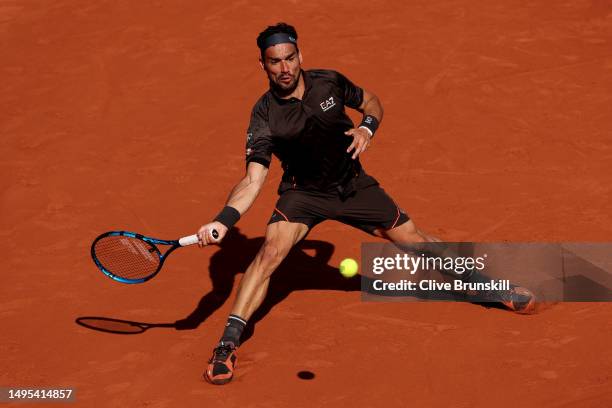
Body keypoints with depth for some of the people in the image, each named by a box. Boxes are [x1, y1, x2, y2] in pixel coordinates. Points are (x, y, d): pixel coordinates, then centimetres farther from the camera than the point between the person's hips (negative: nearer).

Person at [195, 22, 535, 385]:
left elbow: (371, 101, 7)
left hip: (354, 186, 3)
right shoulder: (265, 117, -22)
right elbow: (253, 180, -29)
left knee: (416, 240, 6)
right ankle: (227, 345, -23)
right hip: (304, 193, -2)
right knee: (271, 251, -27)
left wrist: (367, 127, -16)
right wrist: (223, 221, -45)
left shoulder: (329, 82, -14)